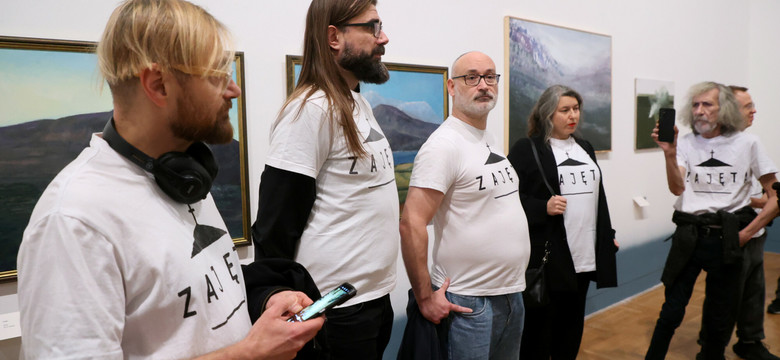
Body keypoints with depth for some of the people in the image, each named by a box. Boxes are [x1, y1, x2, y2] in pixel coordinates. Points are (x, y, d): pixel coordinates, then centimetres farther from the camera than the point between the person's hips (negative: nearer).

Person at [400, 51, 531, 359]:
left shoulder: (493, 142, 11)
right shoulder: (444, 145, -16)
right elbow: (411, 225, -22)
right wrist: (425, 298, -19)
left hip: (513, 294, 8)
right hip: (469, 302, -8)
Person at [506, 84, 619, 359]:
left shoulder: (585, 147, 16)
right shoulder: (526, 149, -7)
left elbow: (598, 197, 21)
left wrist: (608, 235, 20)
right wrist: (543, 208, -24)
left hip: (585, 254, 7)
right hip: (547, 255, -6)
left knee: (572, 325, 16)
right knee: (539, 325, 3)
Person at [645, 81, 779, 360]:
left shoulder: (747, 143, 1)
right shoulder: (686, 143, 4)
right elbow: (677, 188, -10)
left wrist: (747, 233, -3)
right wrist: (669, 154, -25)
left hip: (727, 240, 0)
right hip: (689, 235, 0)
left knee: (720, 316, 11)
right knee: (672, 311, 1)